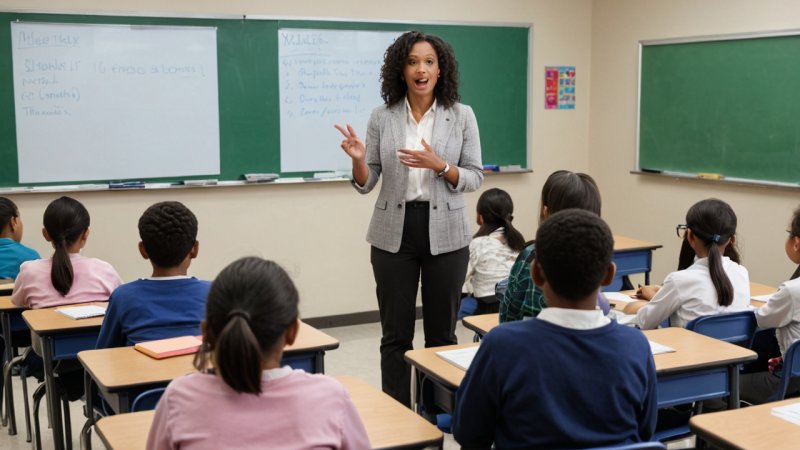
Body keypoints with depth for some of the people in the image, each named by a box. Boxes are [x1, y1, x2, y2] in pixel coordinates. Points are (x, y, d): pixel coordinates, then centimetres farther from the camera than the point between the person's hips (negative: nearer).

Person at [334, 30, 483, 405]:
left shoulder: (462, 116, -1)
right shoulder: (382, 117, 1)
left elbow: (474, 178, -1)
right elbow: (365, 184, 2)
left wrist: (439, 165, -18)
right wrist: (358, 160, -19)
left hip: (445, 233, 0)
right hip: (394, 233, 1)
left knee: (442, 332, 8)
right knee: (396, 333, 6)